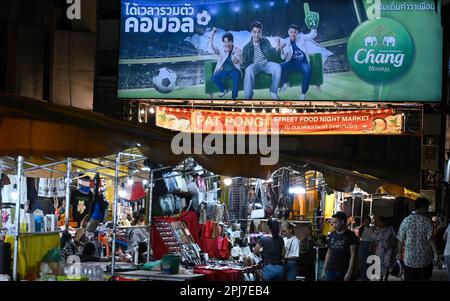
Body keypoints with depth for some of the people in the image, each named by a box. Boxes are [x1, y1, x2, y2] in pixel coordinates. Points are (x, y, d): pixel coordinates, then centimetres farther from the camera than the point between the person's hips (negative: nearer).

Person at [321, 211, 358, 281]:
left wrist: (349, 273, -15)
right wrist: (324, 269, 12)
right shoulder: (332, 235, 10)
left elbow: (353, 255, -8)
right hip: (330, 271, 4)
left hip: (343, 272, -4)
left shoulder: (351, 236, -5)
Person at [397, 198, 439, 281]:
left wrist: (400, 253, 18)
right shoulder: (427, 221, -7)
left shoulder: (405, 221, 1)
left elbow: (401, 240, 5)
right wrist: (436, 254, -19)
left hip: (409, 261, 1)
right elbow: (431, 239, -19)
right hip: (425, 261, -1)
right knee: (424, 279, 12)